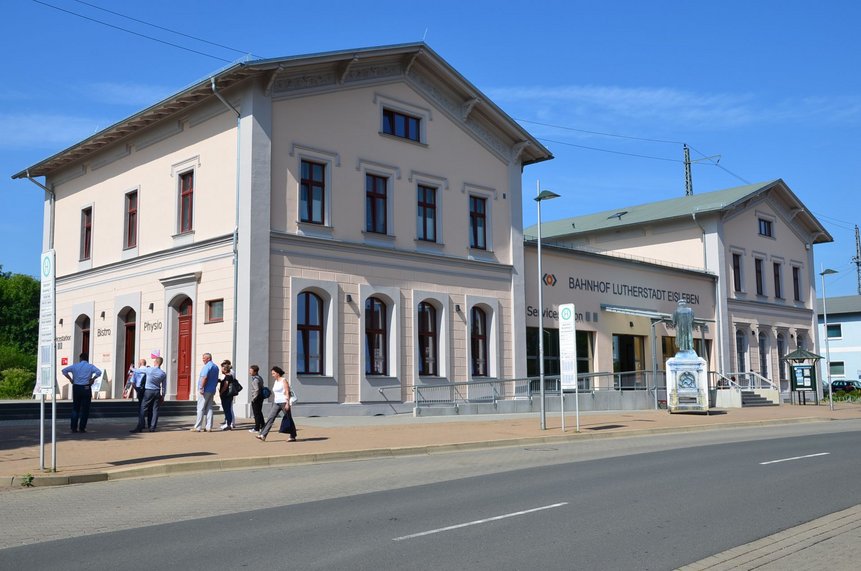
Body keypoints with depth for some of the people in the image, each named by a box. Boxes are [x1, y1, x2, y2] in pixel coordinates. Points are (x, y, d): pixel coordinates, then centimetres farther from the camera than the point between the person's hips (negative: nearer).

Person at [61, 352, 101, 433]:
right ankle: (82, 427, 3)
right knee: (85, 409, 4)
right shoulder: (90, 366, 1)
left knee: (75, 408, 11)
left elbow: (64, 370, 0)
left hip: (76, 388, 2)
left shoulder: (75, 366, 7)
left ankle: (74, 427, 7)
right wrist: (93, 379, -4)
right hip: (86, 388, -2)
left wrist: (70, 378, 4)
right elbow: (99, 372, -15)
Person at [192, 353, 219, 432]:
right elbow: (216, 380, 21)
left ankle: (197, 427, -3)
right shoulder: (216, 367, 16)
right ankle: (208, 427, 6)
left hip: (205, 390, -9)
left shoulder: (207, 366, -13)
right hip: (212, 391, 9)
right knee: (209, 408, 8)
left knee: (201, 408, -4)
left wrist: (201, 388, -22)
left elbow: (204, 377, -24)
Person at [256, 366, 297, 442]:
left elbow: (287, 392, -15)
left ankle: (293, 437, 11)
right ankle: (263, 435, -10)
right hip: (276, 403, 8)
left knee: (289, 419, 2)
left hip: (284, 402, -8)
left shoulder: (284, 380, -9)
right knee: (270, 418, -4)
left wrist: (287, 403, -21)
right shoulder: (276, 381, 14)